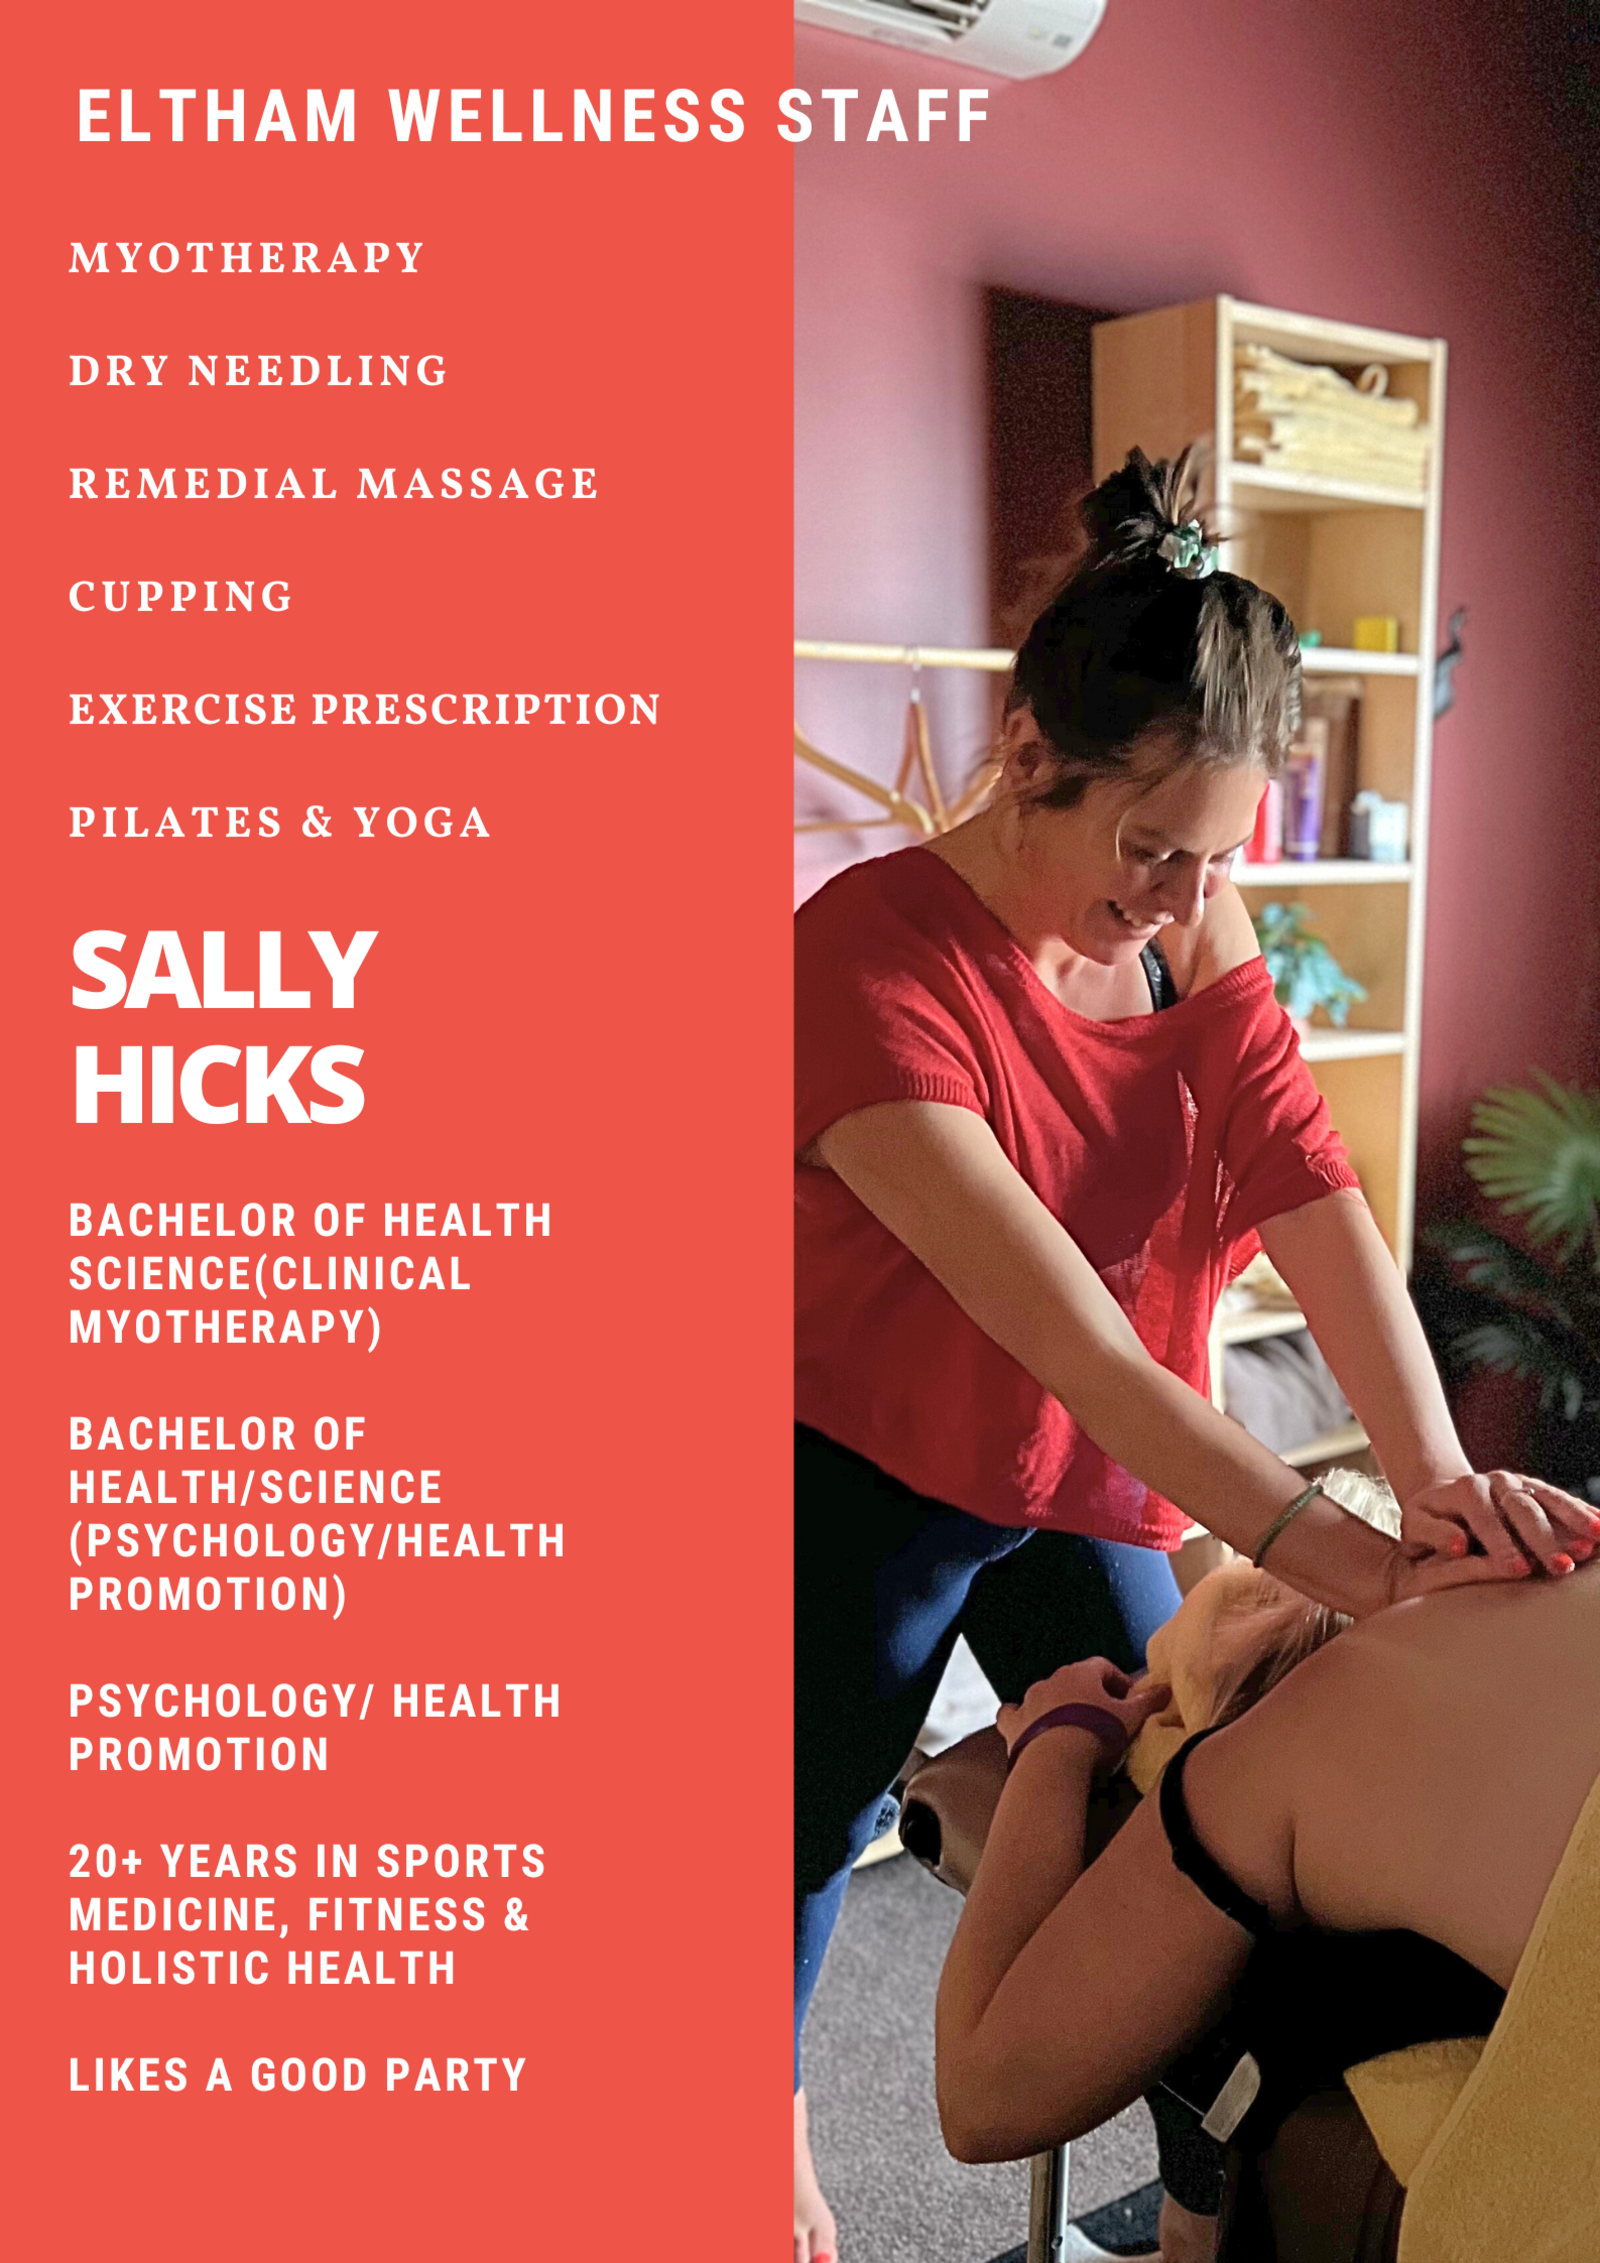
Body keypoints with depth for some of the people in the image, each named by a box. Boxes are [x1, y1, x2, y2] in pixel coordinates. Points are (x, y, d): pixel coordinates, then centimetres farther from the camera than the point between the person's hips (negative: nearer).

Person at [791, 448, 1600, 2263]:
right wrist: (1338, 1558, -40)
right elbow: (1054, 1317, -37)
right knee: (809, 1827, 14)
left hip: (1097, 1482, 5)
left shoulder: (1197, 942, -6)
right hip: (866, 1478, -4)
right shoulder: (868, 954, -28)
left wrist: (1437, 1473, -31)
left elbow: (1317, 1207, -17)